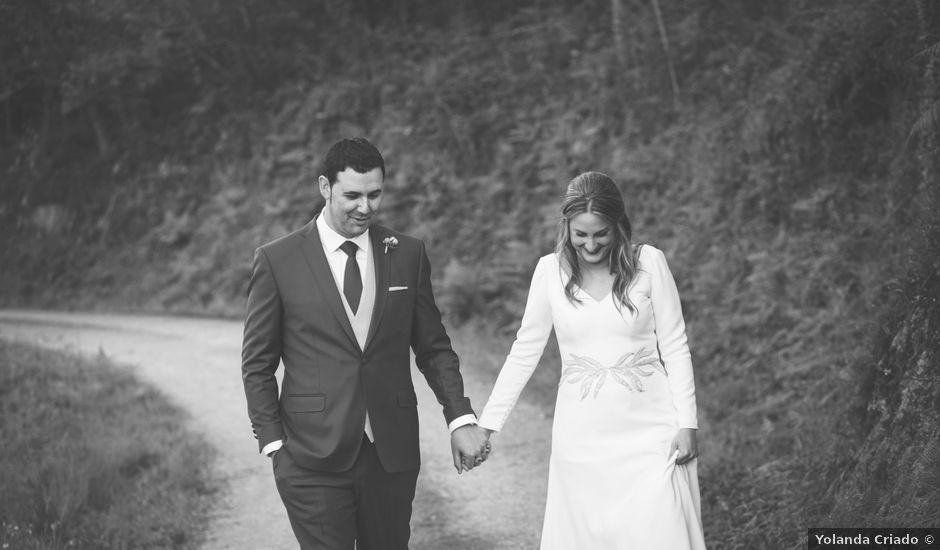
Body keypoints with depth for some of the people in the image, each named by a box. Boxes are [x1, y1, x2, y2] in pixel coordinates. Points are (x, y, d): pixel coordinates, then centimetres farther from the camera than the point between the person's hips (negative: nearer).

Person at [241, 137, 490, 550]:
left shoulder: (408, 255, 6)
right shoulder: (277, 260, -1)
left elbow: (433, 347, 10)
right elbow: (257, 364, 3)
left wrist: (461, 418, -2)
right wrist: (274, 443, -3)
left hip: (393, 454, 3)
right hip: (313, 459, -2)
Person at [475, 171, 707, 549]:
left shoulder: (649, 263, -4)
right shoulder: (551, 271, 0)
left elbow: (674, 347, 0)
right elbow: (524, 351, 5)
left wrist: (686, 423, -5)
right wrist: (486, 424, 1)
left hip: (648, 430, -1)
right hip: (581, 436, 1)